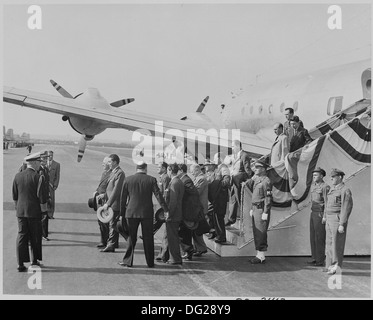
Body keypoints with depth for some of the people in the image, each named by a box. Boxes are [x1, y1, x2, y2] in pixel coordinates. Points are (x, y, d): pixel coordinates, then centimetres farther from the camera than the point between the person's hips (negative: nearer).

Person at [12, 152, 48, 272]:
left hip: (20, 211, 5)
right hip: (34, 212, -4)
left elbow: (14, 196, 10)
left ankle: (20, 263, 3)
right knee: (35, 237, 10)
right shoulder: (37, 177, -12)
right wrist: (45, 210, -2)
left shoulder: (17, 176, 4)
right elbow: (41, 196, -13)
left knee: (21, 236, 6)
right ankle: (35, 260, 21)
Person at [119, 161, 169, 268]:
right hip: (147, 213, -1)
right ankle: (150, 262, 12)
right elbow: (158, 195, -7)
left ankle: (128, 261, 10)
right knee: (148, 238, 7)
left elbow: (123, 198, 5)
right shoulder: (151, 180, -3)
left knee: (131, 238, 9)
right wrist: (165, 210, -5)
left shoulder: (128, 180, 1)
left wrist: (122, 213, 12)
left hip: (131, 212, 1)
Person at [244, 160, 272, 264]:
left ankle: (261, 257, -4)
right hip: (255, 209, 10)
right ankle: (259, 255, 18)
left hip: (262, 209, -10)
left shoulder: (266, 181, -13)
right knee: (256, 233, 12)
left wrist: (265, 213, -20)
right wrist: (252, 209, 19)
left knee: (261, 233, -8)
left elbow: (268, 198, -17)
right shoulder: (256, 180, 16)